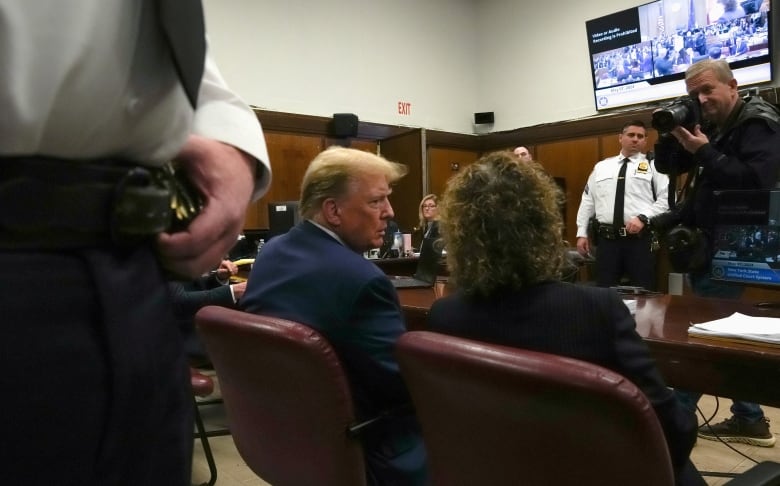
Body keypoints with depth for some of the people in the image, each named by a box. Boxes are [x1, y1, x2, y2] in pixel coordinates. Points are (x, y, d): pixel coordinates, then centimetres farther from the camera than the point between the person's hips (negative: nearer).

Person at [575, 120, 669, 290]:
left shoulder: (653, 166, 7)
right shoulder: (601, 167, 15)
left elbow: (666, 199, -1)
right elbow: (587, 201, 14)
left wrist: (643, 217, -16)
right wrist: (582, 234, 7)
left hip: (640, 238, -2)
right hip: (606, 239, 2)